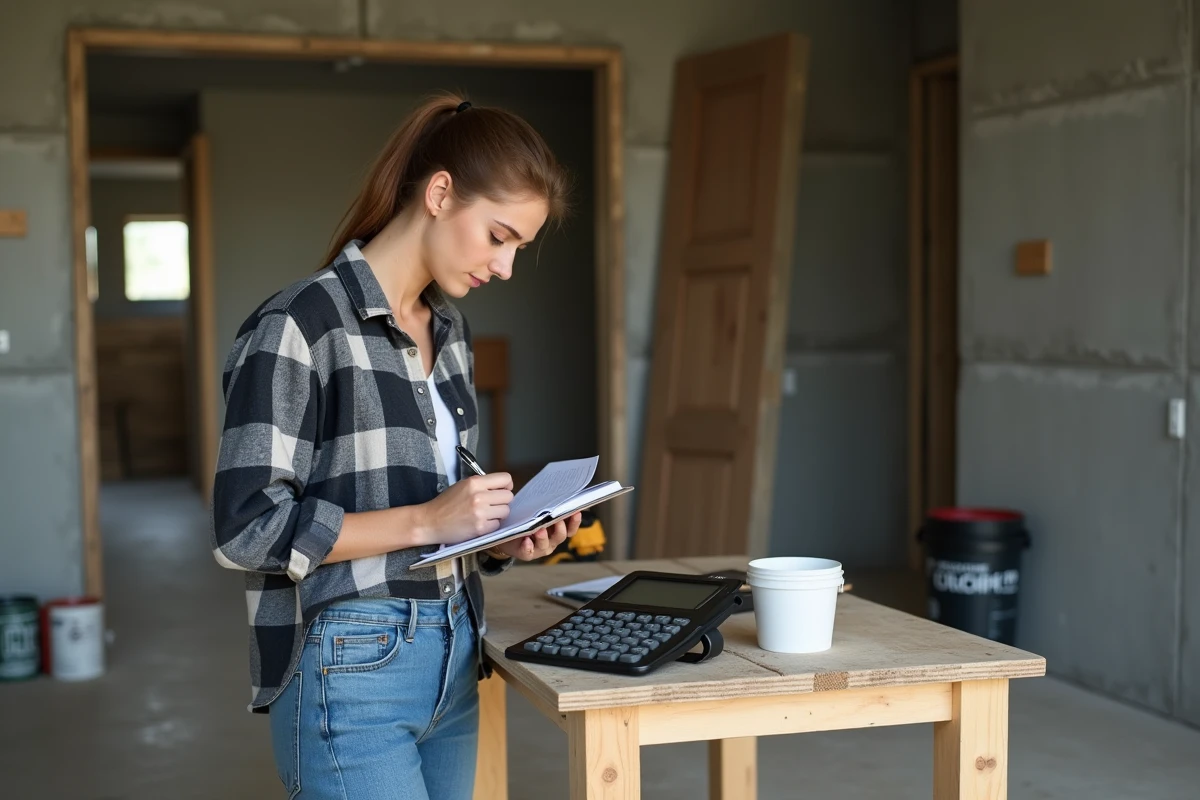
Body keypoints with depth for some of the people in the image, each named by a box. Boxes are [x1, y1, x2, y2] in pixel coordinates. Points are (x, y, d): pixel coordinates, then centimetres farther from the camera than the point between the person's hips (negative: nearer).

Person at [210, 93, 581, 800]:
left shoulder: (450, 330, 11)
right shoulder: (300, 325, -13)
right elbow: (247, 527, -17)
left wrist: (502, 541, 1)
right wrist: (427, 521, -19)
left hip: (451, 662, 8)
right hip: (351, 674, -8)